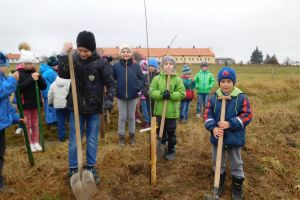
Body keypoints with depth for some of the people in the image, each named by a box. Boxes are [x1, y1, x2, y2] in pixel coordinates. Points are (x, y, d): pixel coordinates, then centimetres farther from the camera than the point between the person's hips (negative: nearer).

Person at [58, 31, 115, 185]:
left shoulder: (101, 63, -9)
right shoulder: (73, 59, -4)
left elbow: (111, 83, -8)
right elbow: (62, 74, -18)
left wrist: (109, 99, -23)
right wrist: (64, 54, -22)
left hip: (94, 108, -1)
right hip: (76, 107, 1)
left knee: (92, 141, 12)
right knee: (74, 141, 9)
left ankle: (91, 168, 29)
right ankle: (73, 170, 26)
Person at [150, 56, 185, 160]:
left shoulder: (178, 80, -3)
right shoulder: (157, 78, 0)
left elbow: (182, 93, -8)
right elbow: (152, 92, -5)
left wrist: (171, 95, -23)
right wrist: (161, 94, -23)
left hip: (172, 112, -2)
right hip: (159, 111, 2)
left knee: (171, 132, 11)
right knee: (160, 131, 16)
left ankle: (171, 151, 28)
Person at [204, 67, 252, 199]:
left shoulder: (241, 98, -12)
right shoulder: (214, 98, -4)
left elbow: (247, 115, -13)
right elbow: (208, 114, -4)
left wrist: (230, 124, -24)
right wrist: (213, 127, -21)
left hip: (234, 138, -2)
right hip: (217, 137, 3)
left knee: (236, 165, 16)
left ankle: (237, 189, 36)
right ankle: (219, 185, 40)